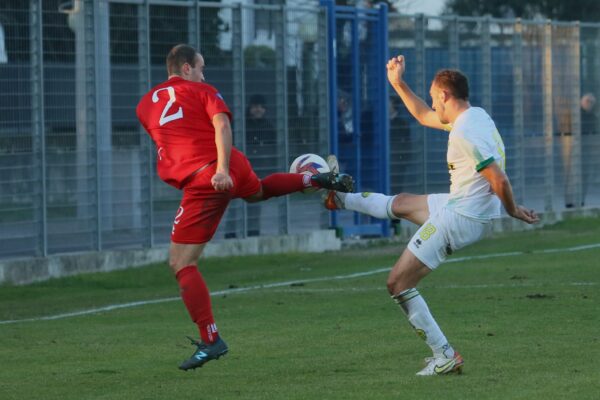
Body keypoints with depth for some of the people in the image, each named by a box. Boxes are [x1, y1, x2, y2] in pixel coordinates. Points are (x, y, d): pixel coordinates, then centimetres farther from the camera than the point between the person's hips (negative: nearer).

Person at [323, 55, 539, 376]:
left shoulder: (463, 134, -25)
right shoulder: (475, 115, 7)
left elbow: (499, 181, -28)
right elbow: (424, 117, 25)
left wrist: (512, 210, -11)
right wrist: (398, 84, 21)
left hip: (457, 220, -9)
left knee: (398, 284, -2)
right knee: (401, 203, 31)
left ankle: (445, 357, -1)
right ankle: (341, 198, 57)